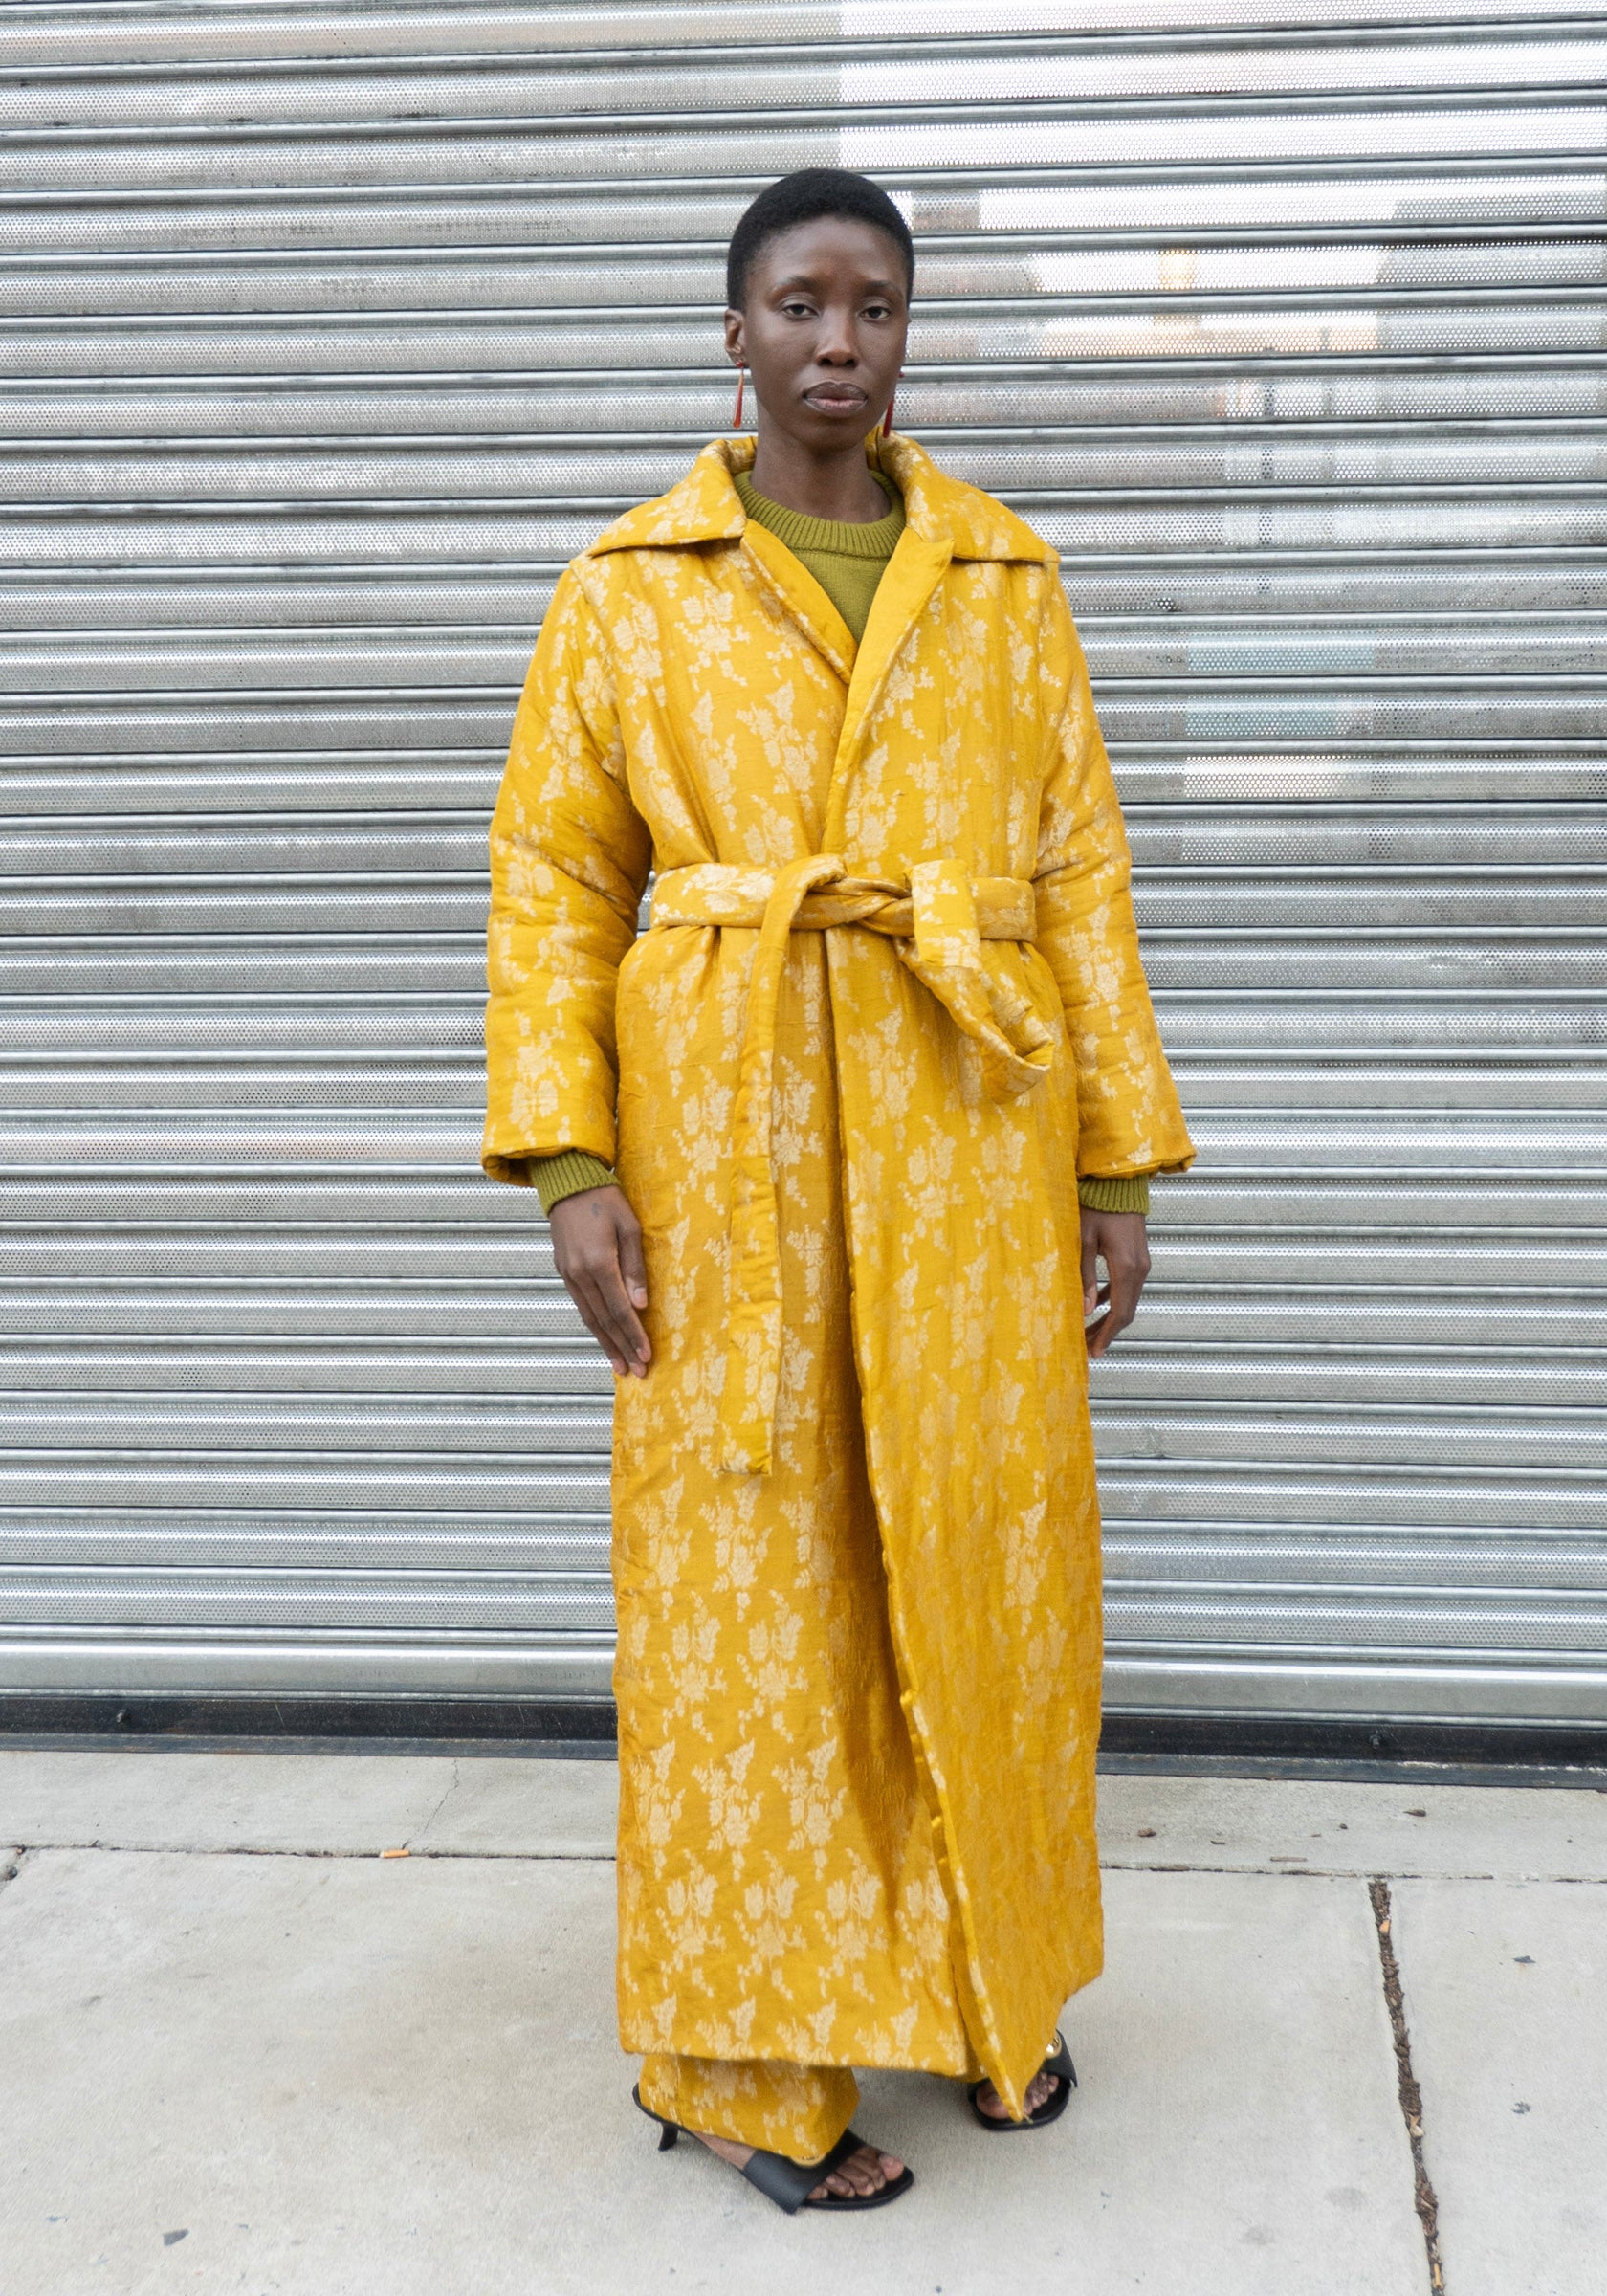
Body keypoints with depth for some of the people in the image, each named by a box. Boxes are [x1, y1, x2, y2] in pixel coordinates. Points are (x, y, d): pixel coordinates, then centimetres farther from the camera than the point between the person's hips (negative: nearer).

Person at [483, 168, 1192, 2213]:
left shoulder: (1006, 582, 9)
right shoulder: (628, 589, 4)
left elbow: (1081, 876, 7)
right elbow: (551, 884, 1)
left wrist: (1123, 1162, 3)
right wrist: (570, 1166, -9)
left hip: (971, 1130, 2)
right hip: (727, 1138, -1)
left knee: (977, 1560, 9)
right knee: (745, 1578, 3)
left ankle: (989, 1983, 30)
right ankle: (757, 2055, 19)